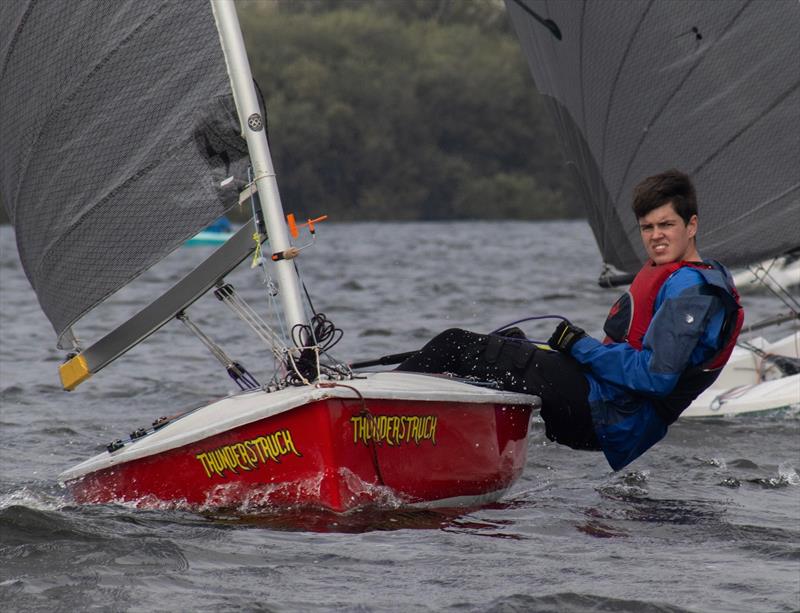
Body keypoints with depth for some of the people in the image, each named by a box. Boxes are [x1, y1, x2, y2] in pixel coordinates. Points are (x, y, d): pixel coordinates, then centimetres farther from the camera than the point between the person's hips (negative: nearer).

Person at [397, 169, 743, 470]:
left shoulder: (690, 289, -14)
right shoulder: (665, 274, 18)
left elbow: (656, 376, -24)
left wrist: (581, 347, -13)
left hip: (601, 411, -10)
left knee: (455, 346, -8)